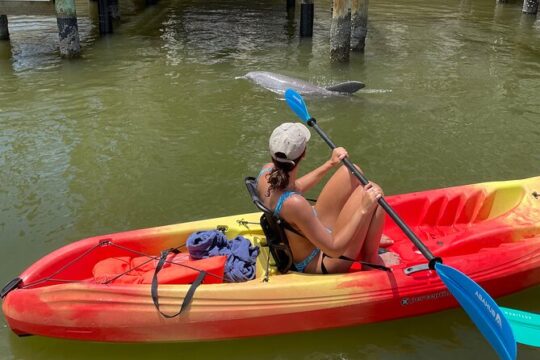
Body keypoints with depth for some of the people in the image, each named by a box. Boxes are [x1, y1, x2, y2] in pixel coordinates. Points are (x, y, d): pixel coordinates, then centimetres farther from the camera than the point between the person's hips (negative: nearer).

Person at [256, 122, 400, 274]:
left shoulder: (266, 171, -14)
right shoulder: (293, 204, -38)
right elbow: (334, 249, -28)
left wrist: (330, 164, 9)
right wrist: (363, 209, -26)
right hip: (320, 265, -8)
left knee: (352, 173, 6)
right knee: (374, 192, -15)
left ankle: (366, 236, 26)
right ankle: (371, 261, 8)